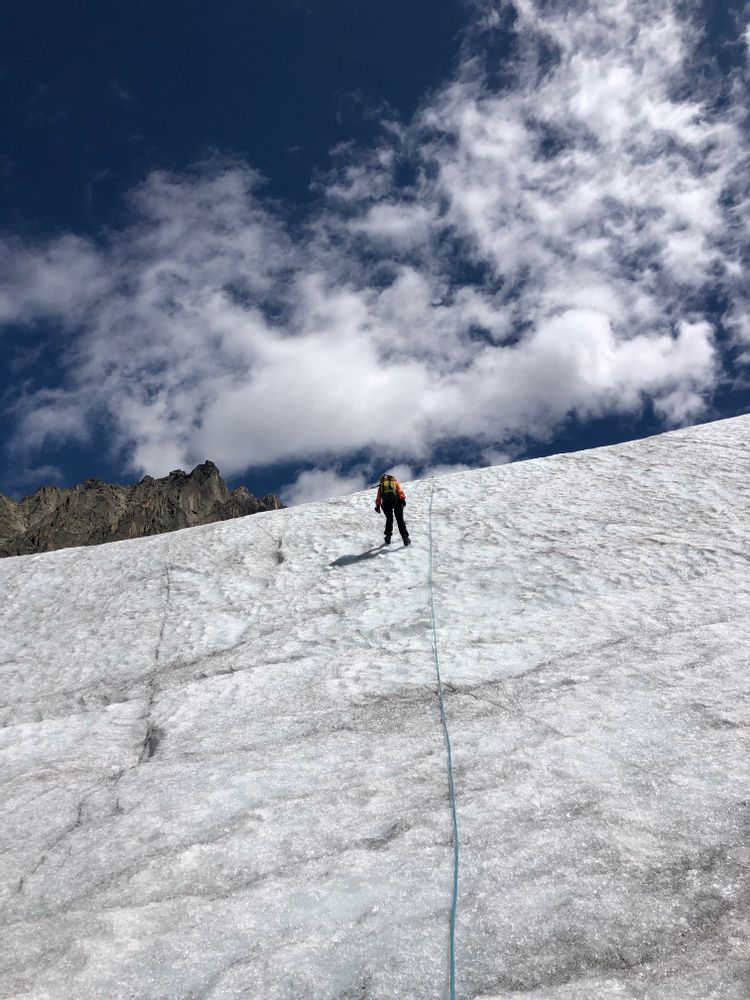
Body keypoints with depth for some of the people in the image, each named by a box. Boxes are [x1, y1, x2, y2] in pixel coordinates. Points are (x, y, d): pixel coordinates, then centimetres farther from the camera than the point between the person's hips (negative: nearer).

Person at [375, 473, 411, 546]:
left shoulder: (382, 485, 29)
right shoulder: (395, 481, 26)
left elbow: (378, 496, 20)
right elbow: (400, 491, 8)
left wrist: (377, 506, 19)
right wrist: (403, 499, 0)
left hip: (386, 501, 1)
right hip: (396, 499, -1)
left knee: (389, 519, 21)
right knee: (400, 520, 5)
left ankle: (388, 537, 15)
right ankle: (405, 538, -2)